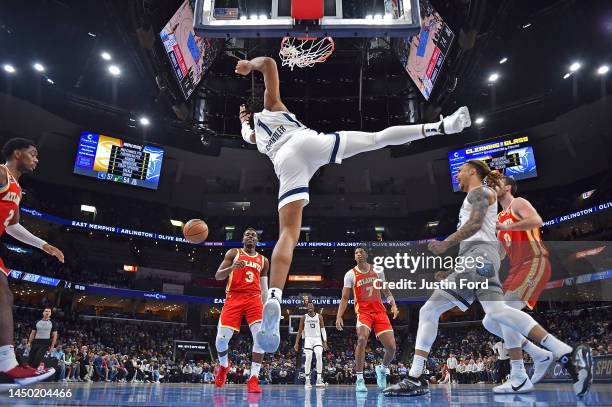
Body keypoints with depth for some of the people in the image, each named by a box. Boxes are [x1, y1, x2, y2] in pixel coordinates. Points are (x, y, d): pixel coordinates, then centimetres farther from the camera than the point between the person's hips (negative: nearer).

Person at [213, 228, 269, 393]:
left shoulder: (263, 260, 18)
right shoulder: (233, 253, 9)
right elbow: (218, 276, 1)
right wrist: (232, 268, -19)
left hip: (254, 299, 2)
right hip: (234, 298, -2)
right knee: (222, 337, -9)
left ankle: (253, 379, -11)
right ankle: (223, 365, 24)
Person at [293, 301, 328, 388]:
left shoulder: (319, 316, 4)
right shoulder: (303, 317, 4)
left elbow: (323, 329, 2)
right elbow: (300, 330, 7)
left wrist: (325, 341, -7)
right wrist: (297, 343, 2)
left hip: (317, 339, 0)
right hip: (308, 339, 0)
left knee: (319, 356, -17)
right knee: (308, 359, -9)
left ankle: (319, 379, -13)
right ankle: (307, 381, -1)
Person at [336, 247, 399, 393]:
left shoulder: (377, 270, 7)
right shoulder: (350, 274, 0)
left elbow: (386, 291, 14)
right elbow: (344, 298, 0)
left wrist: (393, 305, -4)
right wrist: (339, 316, -12)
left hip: (380, 311, 3)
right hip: (363, 311, -3)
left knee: (391, 347, -3)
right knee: (362, 339, -29)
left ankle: (383, 369, 30)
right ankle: (359, 379, -16)